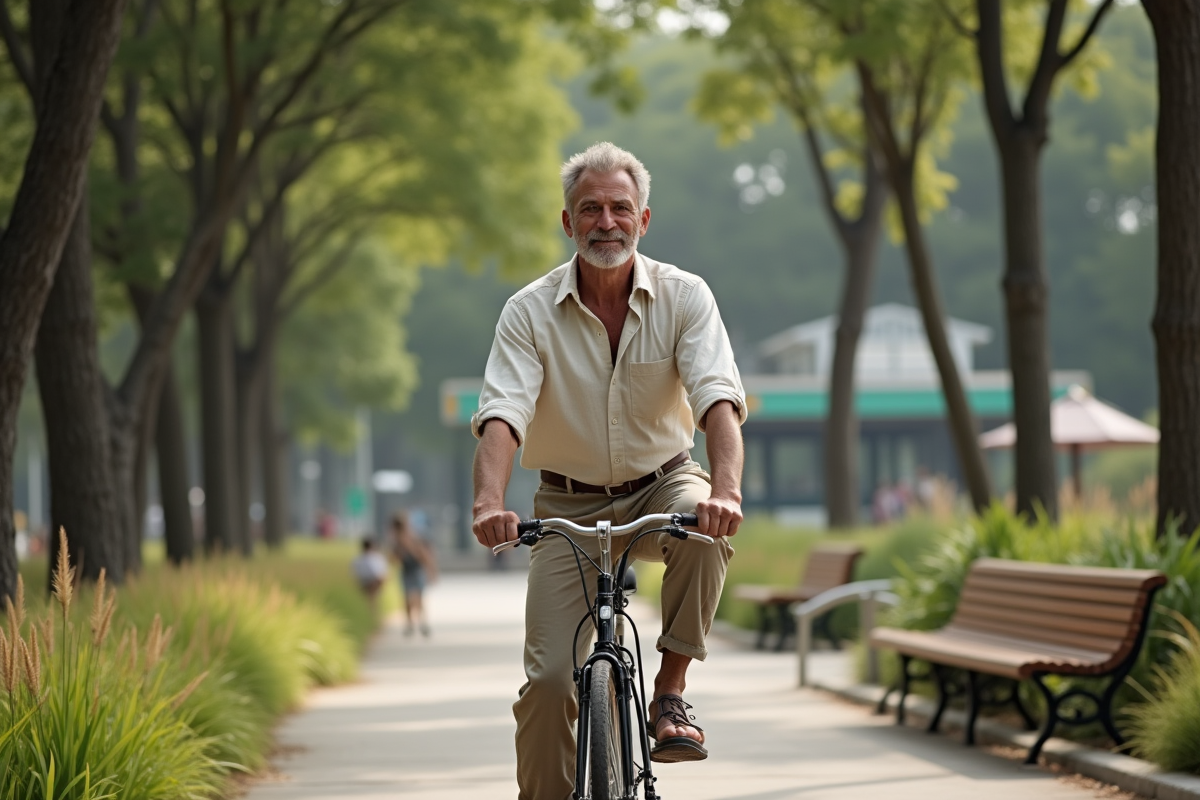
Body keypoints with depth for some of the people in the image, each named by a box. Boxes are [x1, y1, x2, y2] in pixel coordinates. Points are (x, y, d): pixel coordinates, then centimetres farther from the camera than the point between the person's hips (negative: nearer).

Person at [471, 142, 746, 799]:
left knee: (705, 527, -35)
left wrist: (725, 488, -42)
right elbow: (502, 412, -23)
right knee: (548, 677, -13)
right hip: (570, 507, 0)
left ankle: (670, 693, -19)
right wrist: (489, 503, -42)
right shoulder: (530, 311, -11)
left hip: (661, 486, 0)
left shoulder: (684, 297, -11)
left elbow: (717, 397, -23)